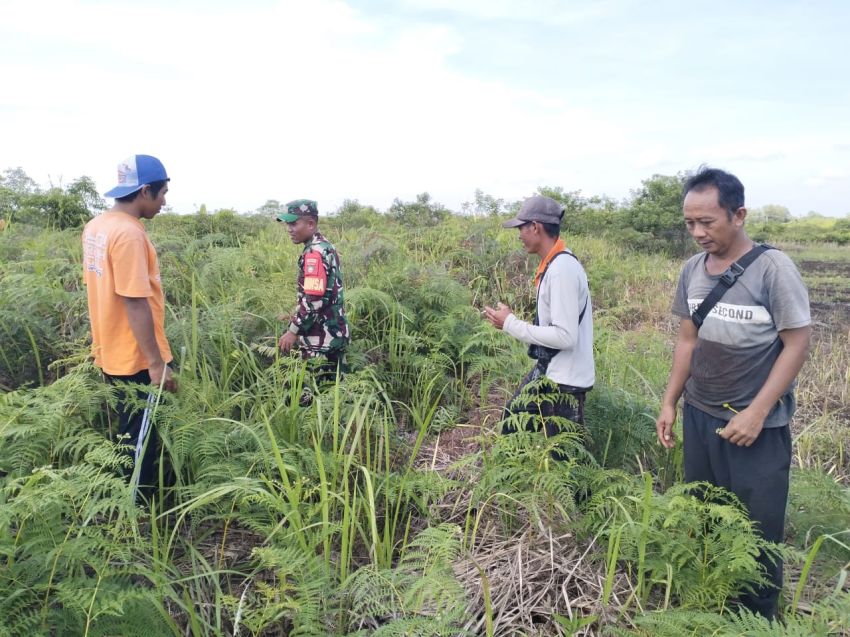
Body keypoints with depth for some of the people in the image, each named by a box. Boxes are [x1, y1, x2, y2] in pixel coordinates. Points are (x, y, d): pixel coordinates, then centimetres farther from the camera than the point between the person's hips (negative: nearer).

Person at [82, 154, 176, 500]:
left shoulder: (95, 226, 7)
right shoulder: (129, 233, -22)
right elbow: (135, 304, -25)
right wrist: (157, 362, -21)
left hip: (112, 352, 9)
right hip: (135, 358, -9)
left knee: (129, 434, 22)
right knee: (139, 442, 5)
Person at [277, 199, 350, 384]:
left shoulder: (314, 252, -18)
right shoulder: (325, 246, 12)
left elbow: (314, 300, -24)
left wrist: (293, 331, -17)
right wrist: (299, 311, 21)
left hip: (320, 339, -10)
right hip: (335, 333, 10)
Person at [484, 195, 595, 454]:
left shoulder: (562, 269, -23)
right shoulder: (553, 264, 6)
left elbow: (565, 336, -27)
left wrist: (510, 323, -19)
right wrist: (511, 320, 7)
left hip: (564, 381, -10)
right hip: (547, 371, 10)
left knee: (566, 458, 5)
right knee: (511, 423, 23)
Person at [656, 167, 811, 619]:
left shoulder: (773, 268, -13)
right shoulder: (692, 269, 2)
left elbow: (797, 345, -11)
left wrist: (755, 414, -15)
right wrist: (669, 403, 8)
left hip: (758, 427, -5)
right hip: (698, 417, 5)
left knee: (756, 532, 6)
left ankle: (758, 620, 28)